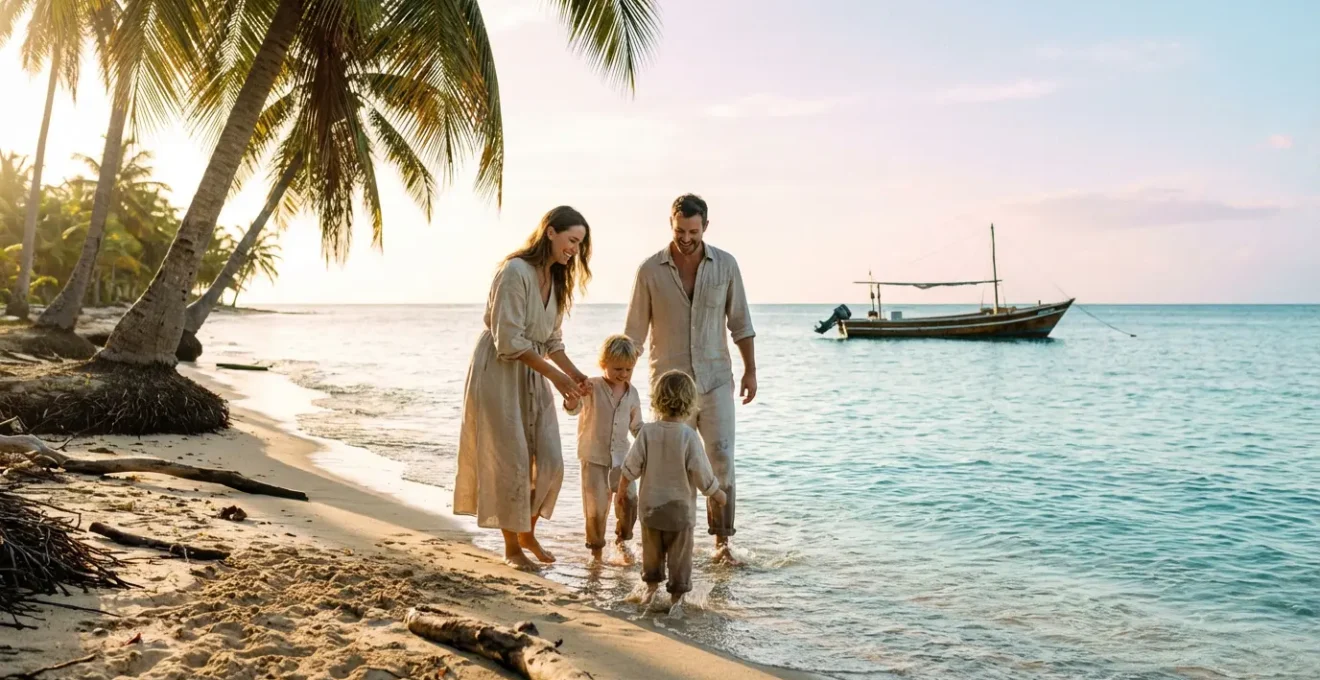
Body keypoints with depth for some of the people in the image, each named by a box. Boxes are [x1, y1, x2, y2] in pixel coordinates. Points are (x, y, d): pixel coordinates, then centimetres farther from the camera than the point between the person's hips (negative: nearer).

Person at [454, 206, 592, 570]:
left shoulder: (557, 278, 8)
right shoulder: (515, 272, -19)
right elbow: (510, 341, -22)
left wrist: (574, 372, -3)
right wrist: (555, 375, -21)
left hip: (532, 374, 8)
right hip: (499, 373, -8)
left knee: (549, 461, 4)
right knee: (510, 462, -2)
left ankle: (528, 533, 23)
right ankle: (511, 546, 14)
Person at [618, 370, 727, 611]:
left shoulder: (647, 432, -11)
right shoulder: (689, 436, -18)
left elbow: (630, 467, -5)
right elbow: (702, 473, -13)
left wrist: (620, 491, 12)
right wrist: (716, 494, 4)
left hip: (650, 506, 3)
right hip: (680, 509, -3)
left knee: (652, 551, 21)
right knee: (679, 555, 12)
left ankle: (651, 587, 35)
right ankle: (676, 595, 19)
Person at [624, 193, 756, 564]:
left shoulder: (725, 265, -1)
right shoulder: (650, 270, -4)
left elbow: (740, 322, 7)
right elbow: (634, 331, 0)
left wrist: (750, 370, 5)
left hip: (715, 380, 1)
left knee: (721, 461, -5)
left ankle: (722, 541, 5)